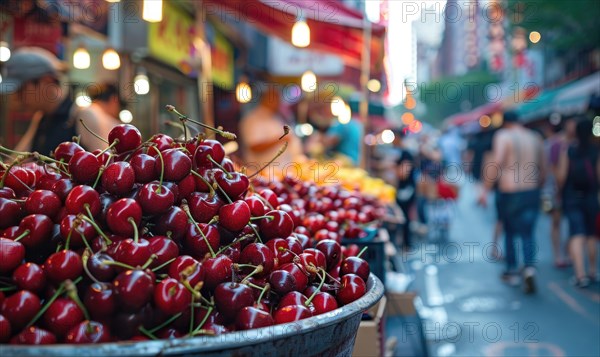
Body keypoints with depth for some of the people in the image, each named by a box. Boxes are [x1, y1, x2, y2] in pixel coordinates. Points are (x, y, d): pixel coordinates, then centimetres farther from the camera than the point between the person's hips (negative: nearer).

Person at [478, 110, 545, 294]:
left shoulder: (503, 136, -7)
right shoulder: (535, 138, 9)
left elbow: (496, 164, -18)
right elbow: (542, 168, 12)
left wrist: (485, 190, -16)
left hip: (509, 192, -3)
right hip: (532, 192, 3)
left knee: (509, 231, 14)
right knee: (527, 233, 5)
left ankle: (511, 271, 22)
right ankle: (529, 267, -17)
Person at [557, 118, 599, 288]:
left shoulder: (567, 150, -6)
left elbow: (561, 176, -8)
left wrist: (560, 191, 9)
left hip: (572, 199, -1)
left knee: (576, 235, -6)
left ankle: (580, 274, -17)